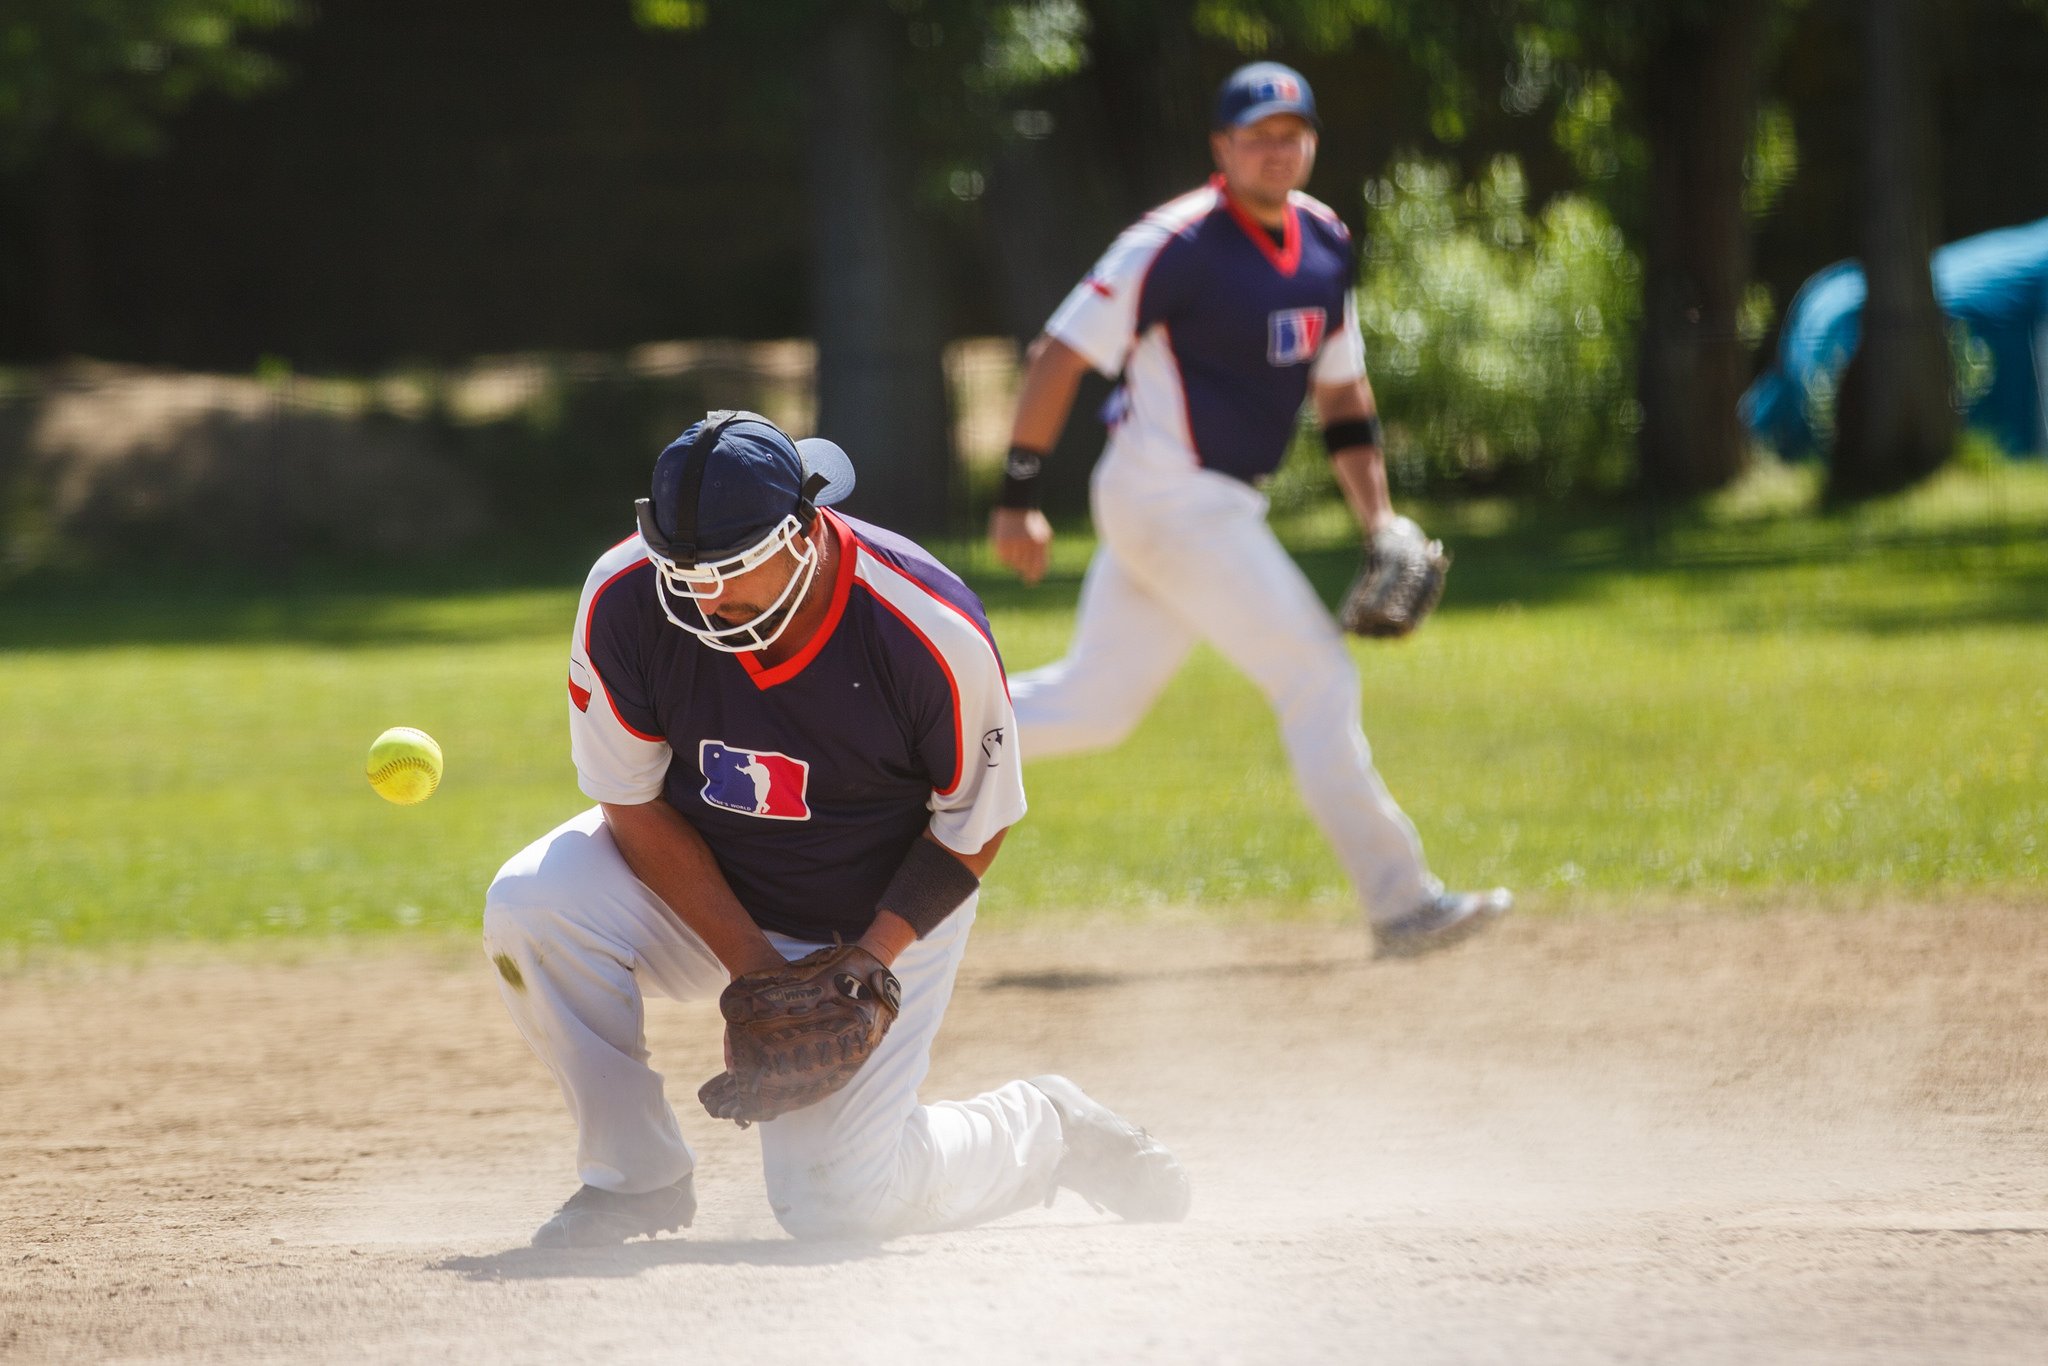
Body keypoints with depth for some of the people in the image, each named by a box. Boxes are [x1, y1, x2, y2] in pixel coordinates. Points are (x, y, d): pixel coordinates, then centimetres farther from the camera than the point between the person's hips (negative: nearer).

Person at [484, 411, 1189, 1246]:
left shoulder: (934, 637, -29)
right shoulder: (624, 602, -24)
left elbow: (973, 827, -13)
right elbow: (634, 804, -13)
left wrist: (867, 960, -24)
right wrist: (750, 965, -20)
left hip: (883, 917, -3)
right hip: (705, 892, 3)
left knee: (835, 1200, -12)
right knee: (534, 904, -27)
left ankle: (1044, 1130, 20)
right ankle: (635, 1174, -7)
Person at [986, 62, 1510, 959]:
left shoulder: (1324, 245, 8)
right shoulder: (1176, 244, -16)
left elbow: (1341, 391, 17)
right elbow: (1059, 356, -15)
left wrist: (1378, 521, 8)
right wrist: (1017, 500, -17)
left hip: (1220, 507, 9)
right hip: (1173, 503, -9)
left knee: (1089, 707, 13)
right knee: (1318, 680, -10)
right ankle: (1401, 905, -6)